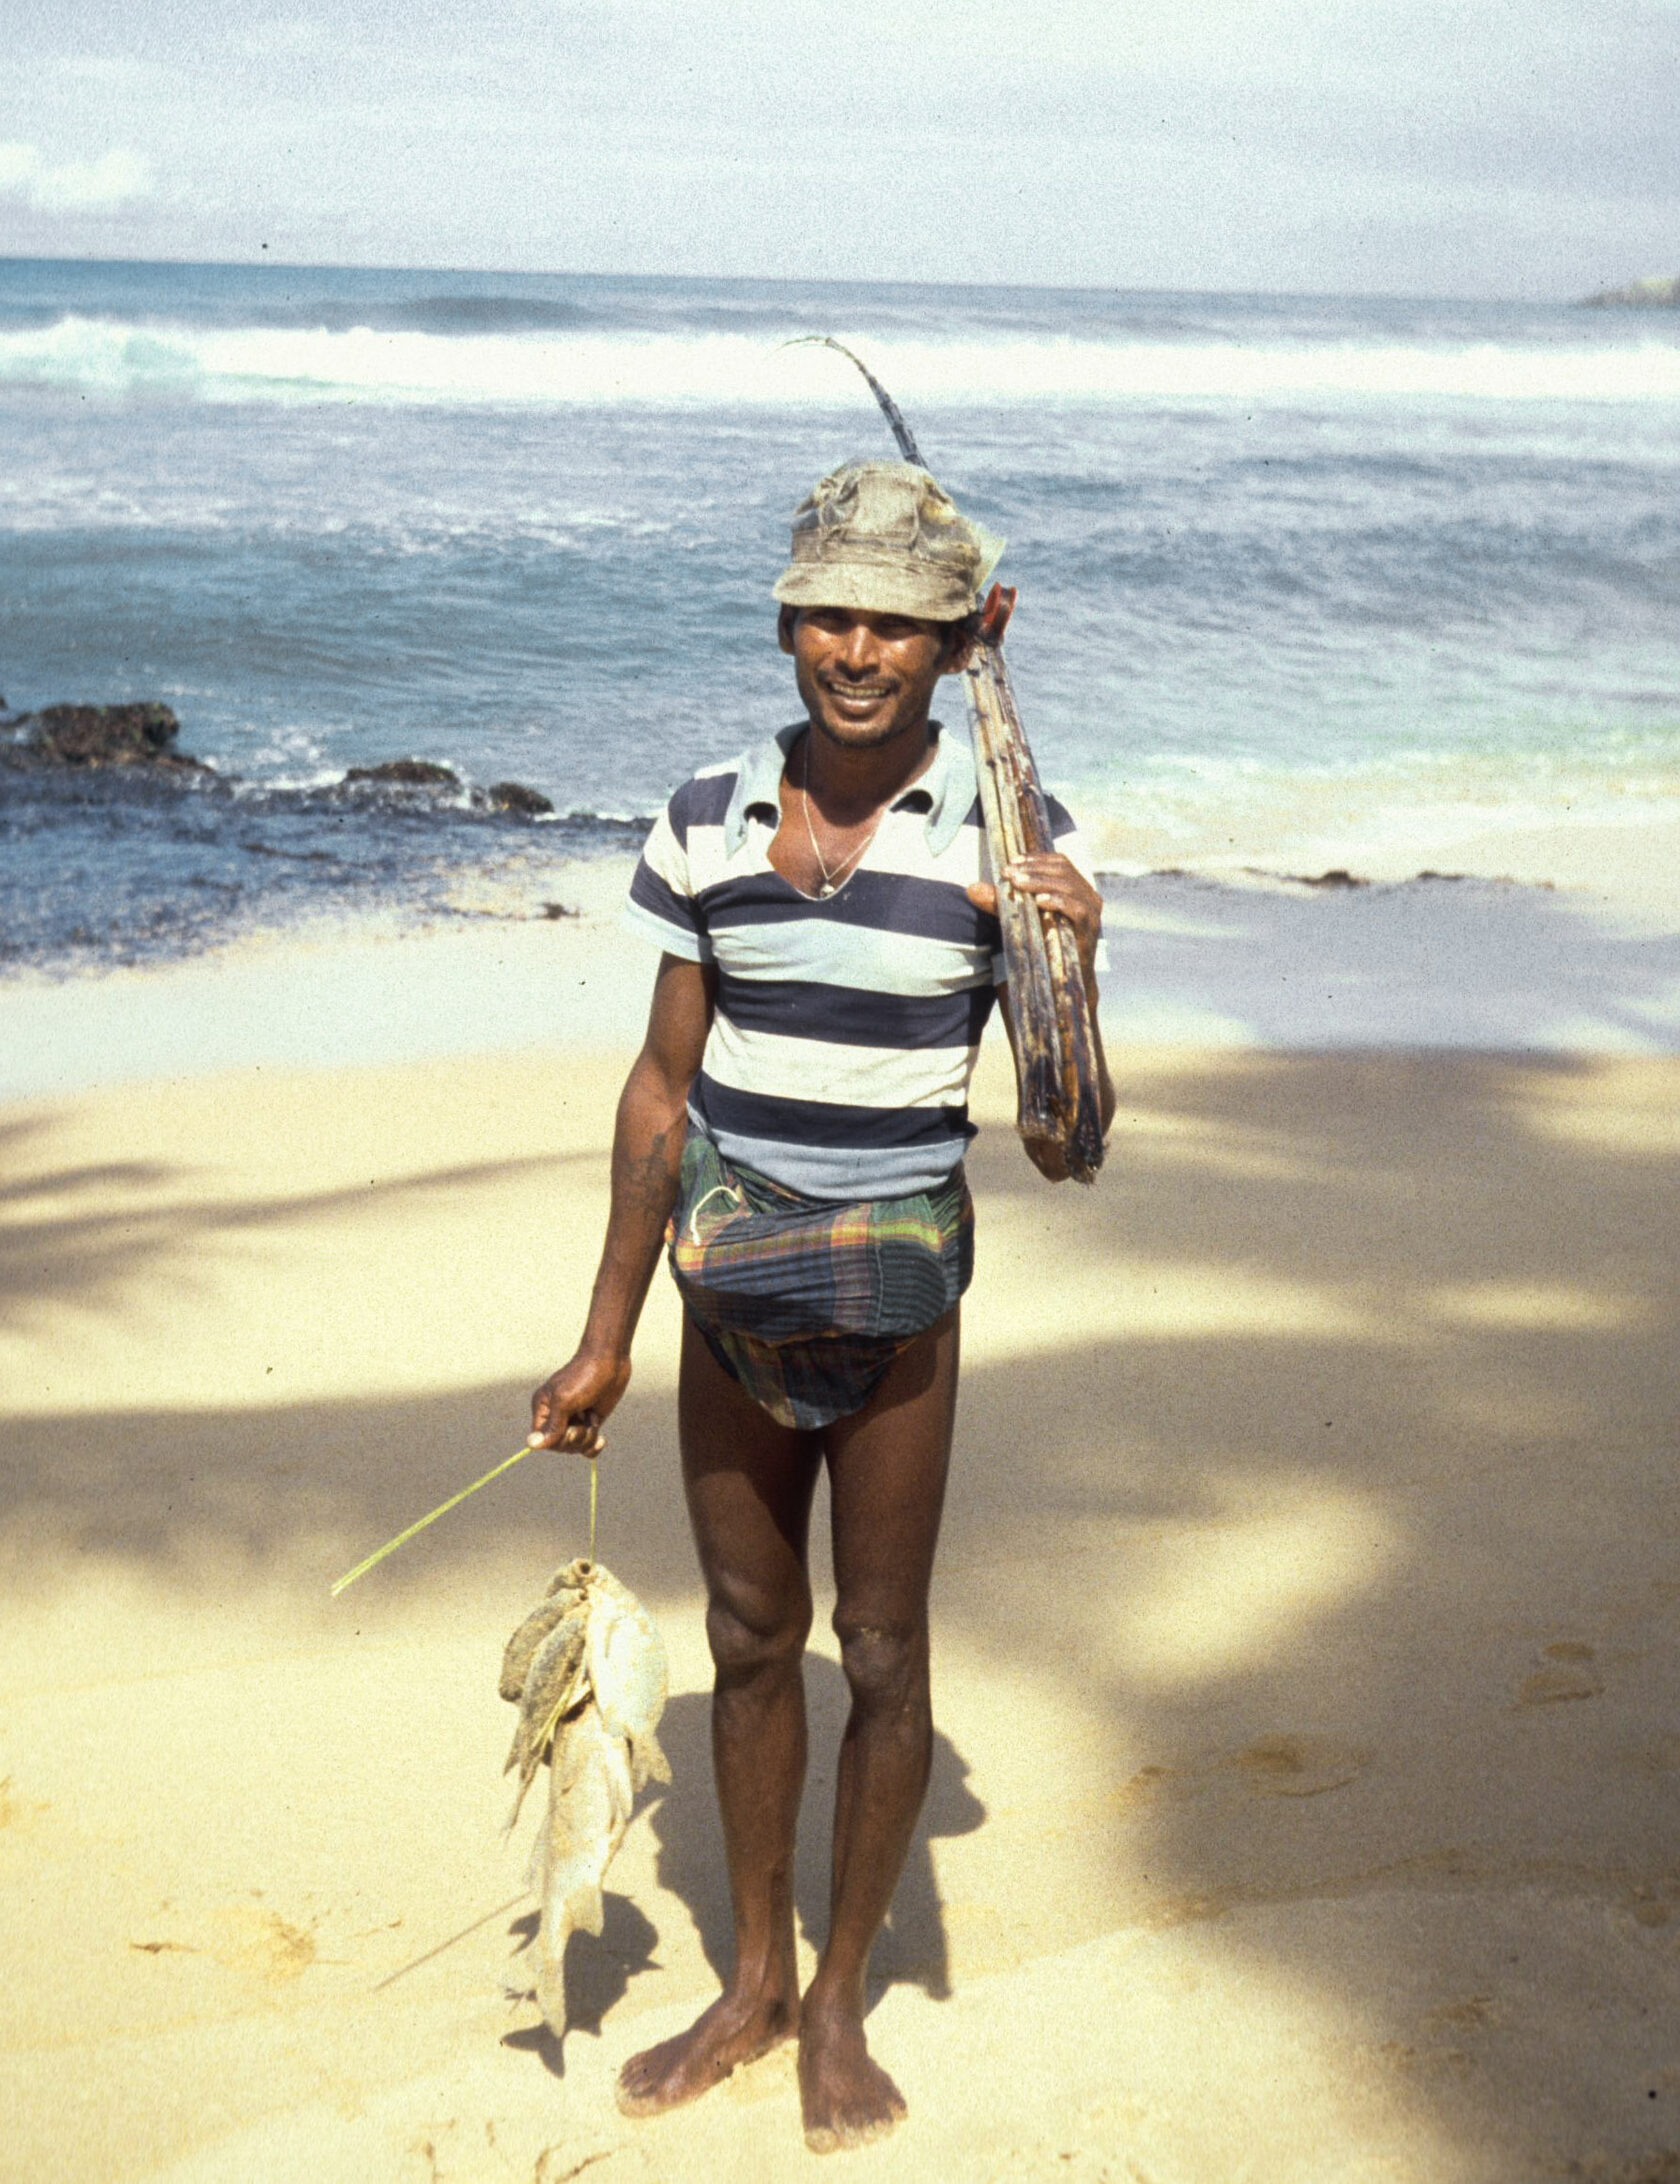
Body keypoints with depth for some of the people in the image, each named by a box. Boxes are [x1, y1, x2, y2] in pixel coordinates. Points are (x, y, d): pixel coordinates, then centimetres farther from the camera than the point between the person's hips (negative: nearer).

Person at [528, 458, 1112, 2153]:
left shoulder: (1006, 840, -10)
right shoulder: (708, 823, -2)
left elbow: (1065, 1147, -9)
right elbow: (662, 1089, 6)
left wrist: (1072, 966, -28)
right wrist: (603, 1343, 9)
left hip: (896, 1288, -3)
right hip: (730, 1283, 3)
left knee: (882, 1652, 8)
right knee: (748, 1637, 16)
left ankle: (841, 2005, 29)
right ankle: (753, 1984, 35)